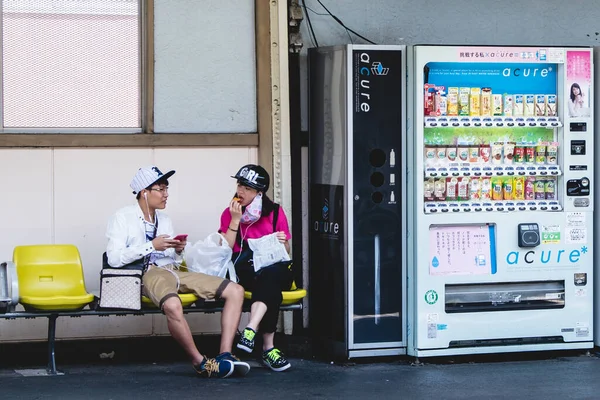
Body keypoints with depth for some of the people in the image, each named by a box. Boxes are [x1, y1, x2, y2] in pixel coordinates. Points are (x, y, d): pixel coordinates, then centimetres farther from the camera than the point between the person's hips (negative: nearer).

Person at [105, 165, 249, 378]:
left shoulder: (164, 219, 24)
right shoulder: (123, 217, 1)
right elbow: (114, 258, -13)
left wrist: (178, 251, 3)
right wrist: (152, 246, -14)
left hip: (173, 271, 8)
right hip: (150, 273, -8)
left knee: (235, 291, -8)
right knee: (172, 305, -43)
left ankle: (225, 355, -19)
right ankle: (200, 362, -26)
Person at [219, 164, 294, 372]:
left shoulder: (275, 212, 11)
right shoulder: (229, 213, 11)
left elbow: (285, 252, 15)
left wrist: (282, 243, -8)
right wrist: (235, 220, -7)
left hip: (275, 270, 1)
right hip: (243, 271, -1)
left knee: (270, 275, -39)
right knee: (271, 287, -36)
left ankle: (250, 331, -52)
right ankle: (268, 347, -43)